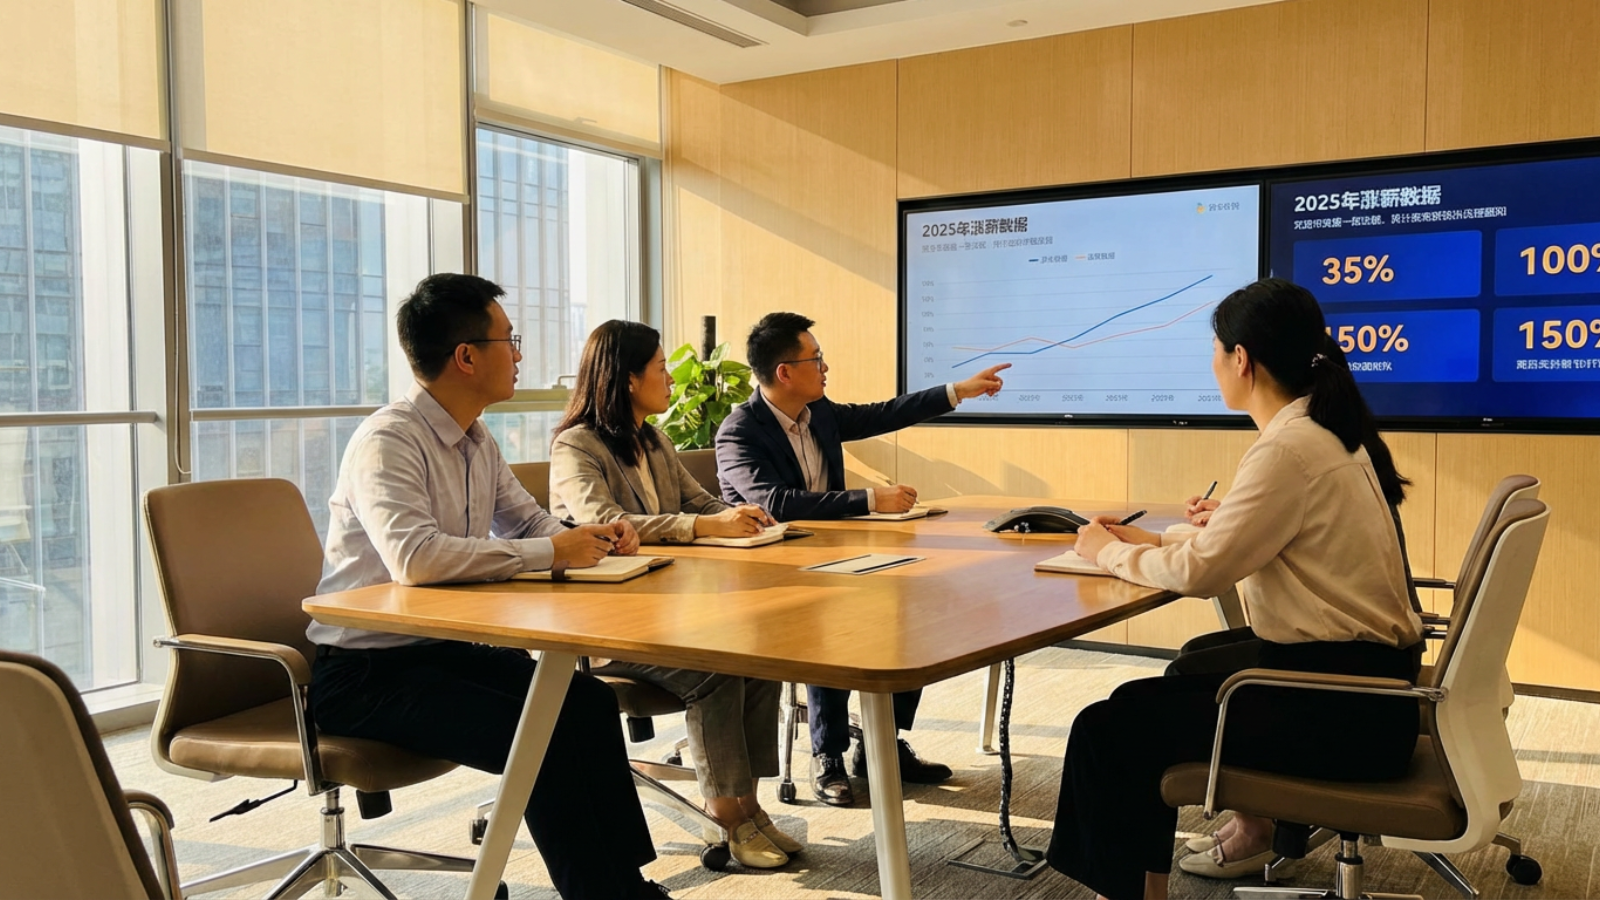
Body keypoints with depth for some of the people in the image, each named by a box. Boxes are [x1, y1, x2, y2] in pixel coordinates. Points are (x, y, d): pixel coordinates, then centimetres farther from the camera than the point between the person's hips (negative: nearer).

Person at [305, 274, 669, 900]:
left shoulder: (476, 442, 9)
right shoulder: (387, 441, -19)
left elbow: (528, 521, 21)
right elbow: (415, 557, -35)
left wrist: (592, 537, -2)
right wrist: (553, 553, -29)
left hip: (444, 648, 8)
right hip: (365, 671, -8)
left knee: (588, 701, -8)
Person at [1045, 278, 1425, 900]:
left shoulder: (1290, 449, -21)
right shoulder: (1323, 428, 8)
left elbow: (1201, 572, -22)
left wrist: (1110, 552, -6)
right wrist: (1154, 541, 14)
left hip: (1341, 703, -10)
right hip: (1359, 673, 10)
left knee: (1109, 728, -9)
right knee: (1190, 670, 26)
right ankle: (1255, 820, 37)